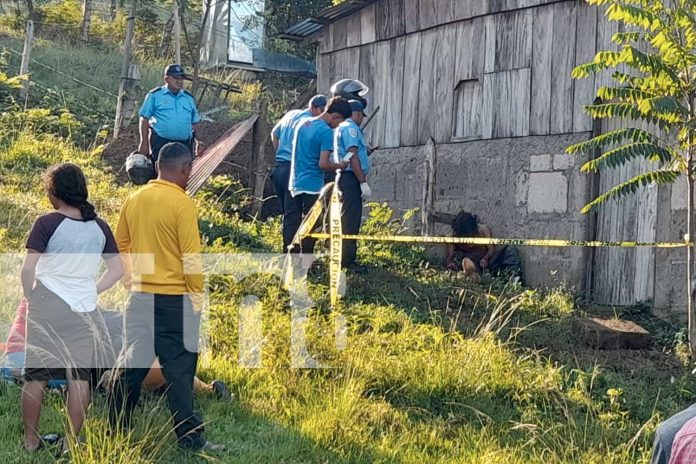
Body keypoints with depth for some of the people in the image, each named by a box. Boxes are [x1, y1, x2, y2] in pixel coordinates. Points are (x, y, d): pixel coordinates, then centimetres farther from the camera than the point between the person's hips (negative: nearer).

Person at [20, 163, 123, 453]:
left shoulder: (47, 223, -10)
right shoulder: (99, 227, 4)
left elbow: (27, 270, -12)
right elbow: (117, 270, 8)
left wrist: (31, 298, 3)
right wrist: (90, 292, 12)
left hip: (47, 308, -3)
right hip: (83, 310, 3)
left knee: (36, 375, 7)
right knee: (79, 376, 6)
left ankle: (30, 440, 15)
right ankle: (72, 441, 9)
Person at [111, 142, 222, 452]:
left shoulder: (134, 200, 5)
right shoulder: (182, 203, -14)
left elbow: (121, 246, 14)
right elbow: (191, 257, -15)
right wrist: (198, 296, -5)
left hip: (140, 296, 6)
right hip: (175, 298, -5)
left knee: (132, 364, 13)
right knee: (178, 368, 0)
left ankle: (116, 430, 20)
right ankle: (189, 437, 5)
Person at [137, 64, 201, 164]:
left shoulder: (189, 98, 14)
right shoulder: (155, 95, 1)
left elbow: (194, 123, 18)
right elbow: (144, 119, 0)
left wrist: (195, 144, 13)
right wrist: (144, 143, -6)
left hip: (184, 144, 4)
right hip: (160, 144, -4)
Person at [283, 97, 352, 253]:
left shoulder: (302, 124, 9)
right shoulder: (326, 132, -15)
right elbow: (323, 164, -19)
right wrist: (340, 166, -2)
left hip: (295, 183, 7)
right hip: (313, 187, -7)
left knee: (291, 223, 10)